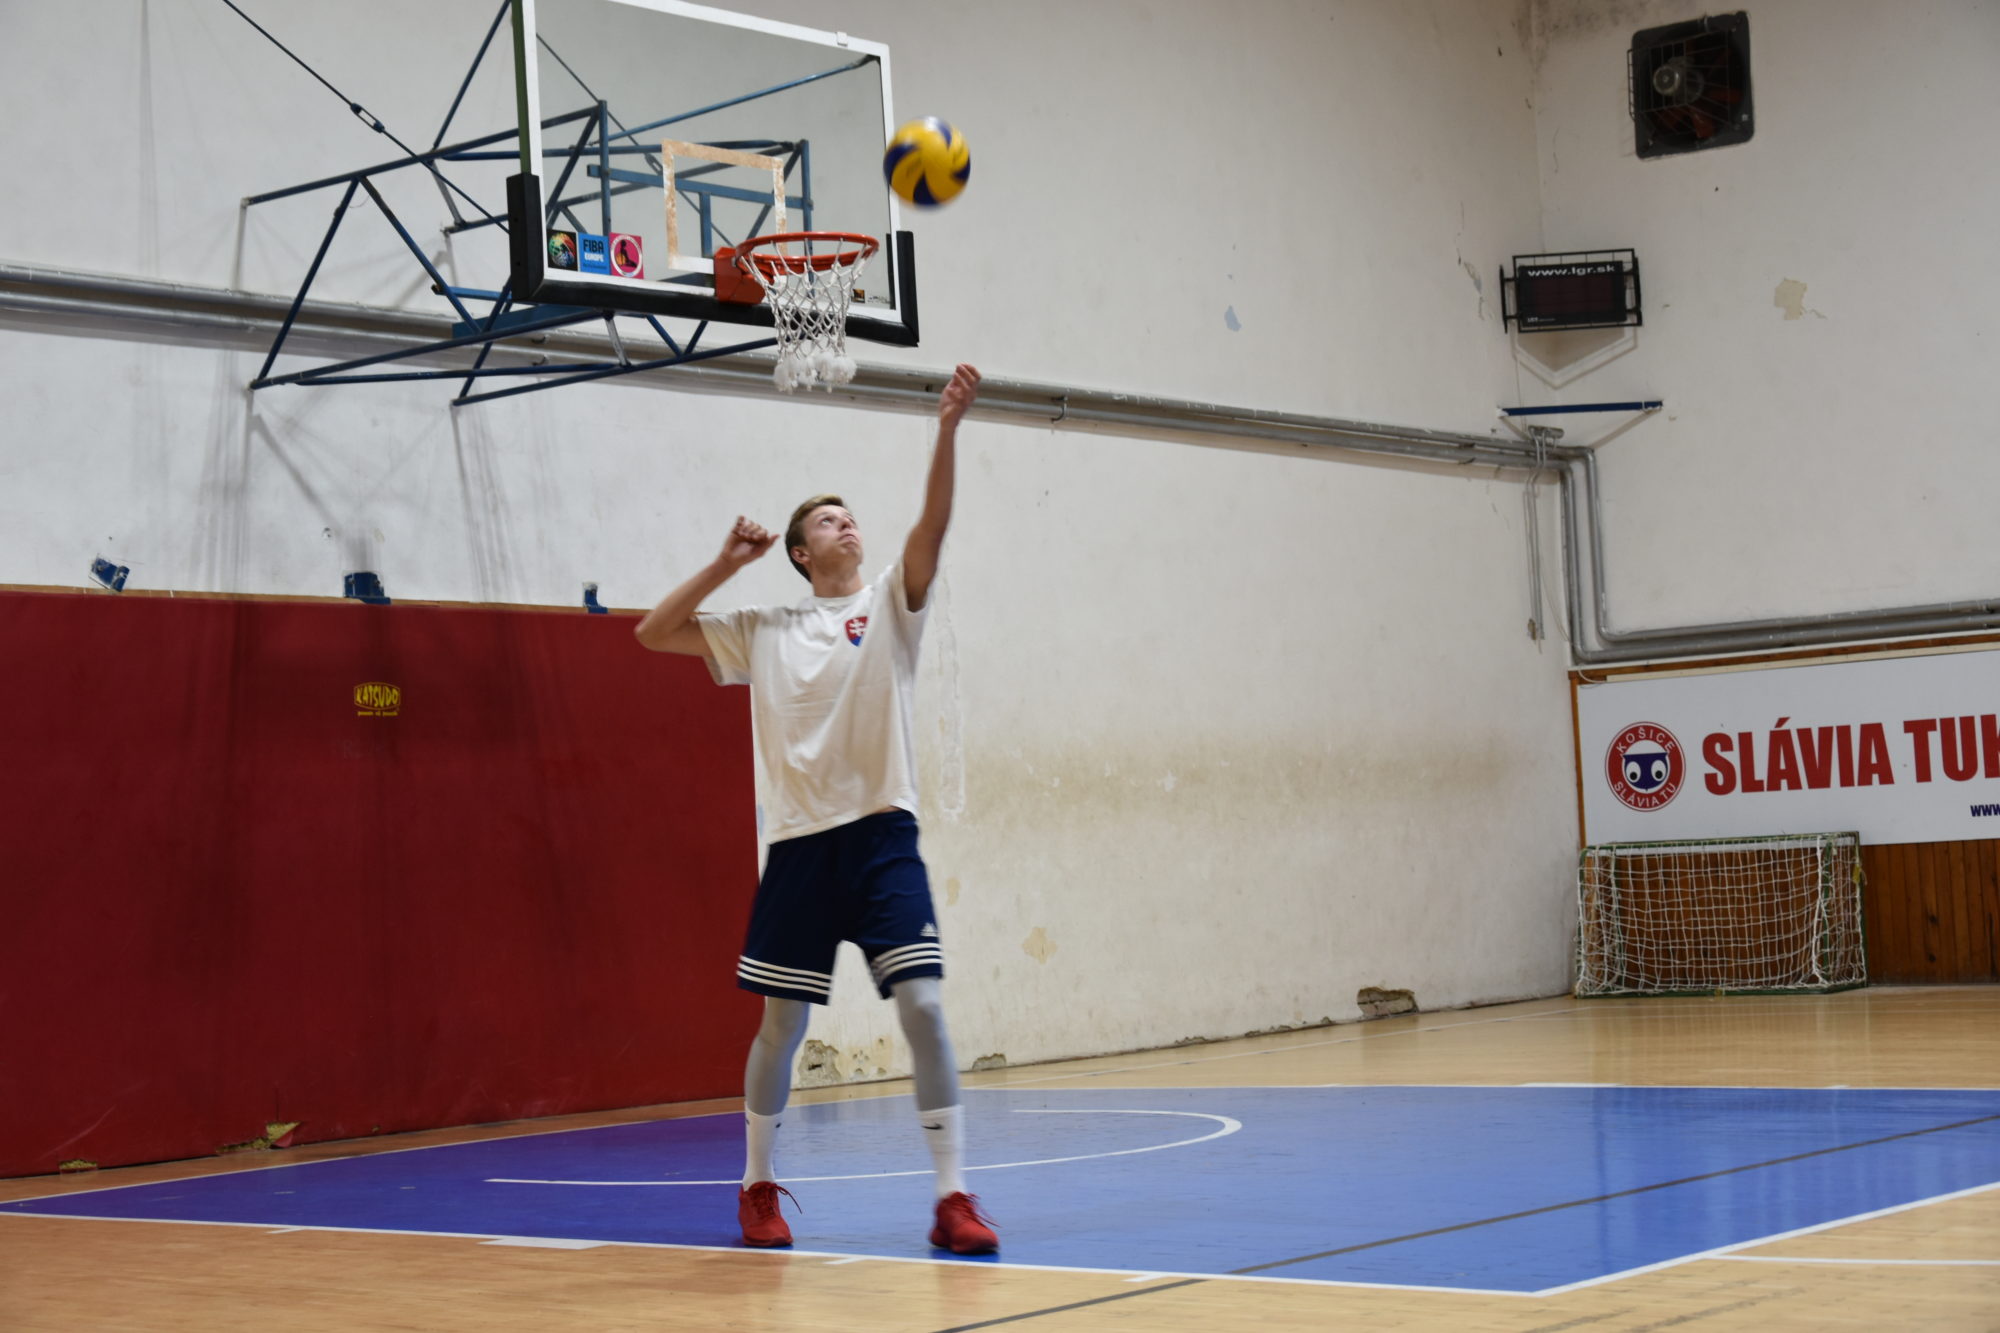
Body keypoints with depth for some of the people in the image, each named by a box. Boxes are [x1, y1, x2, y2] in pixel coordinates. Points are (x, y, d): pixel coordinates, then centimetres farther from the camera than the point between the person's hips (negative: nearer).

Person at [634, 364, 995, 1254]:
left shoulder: (889, 604, 7)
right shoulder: (762, 632, 12)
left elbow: (932, 524, -10)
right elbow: (651, 635, 13)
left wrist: (948, 430, -24)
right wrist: (725, 565, 5)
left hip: (882, 835, -1)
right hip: (799, 843, 2)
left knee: (922, 1005, -11)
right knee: (781, 1023, 8)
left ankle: (952, 1198, -8)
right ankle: (757, 1188, 26)